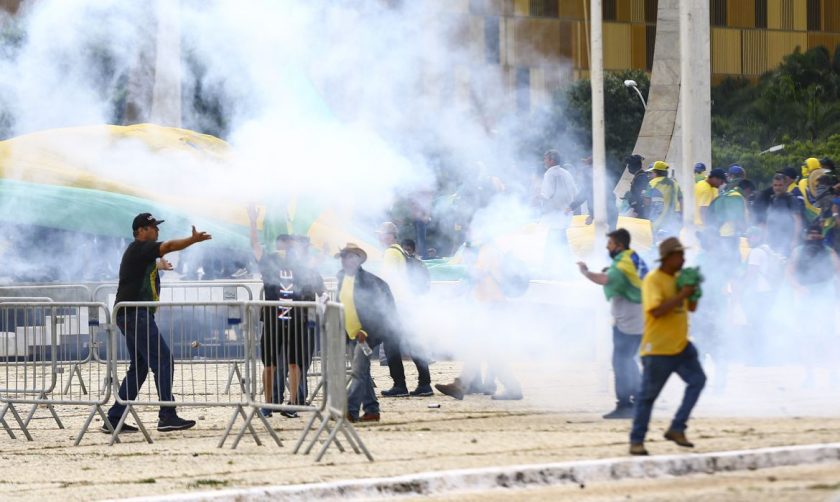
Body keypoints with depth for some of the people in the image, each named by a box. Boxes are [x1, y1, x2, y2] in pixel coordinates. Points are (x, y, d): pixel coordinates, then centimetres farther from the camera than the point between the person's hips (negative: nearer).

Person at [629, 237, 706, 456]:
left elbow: (691, 307, 18)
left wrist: (693, 290, -1)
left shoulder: (679, 278, 11)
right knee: (648, 395, -1)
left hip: (680, 346, 7)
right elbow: (656, 310, -26)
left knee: (697, 380, -3)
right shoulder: (652, 280, -13)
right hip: (658, 349, -7)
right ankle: (636, 441, 8)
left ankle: (677, 429, 3)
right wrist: (682, 295, -24)